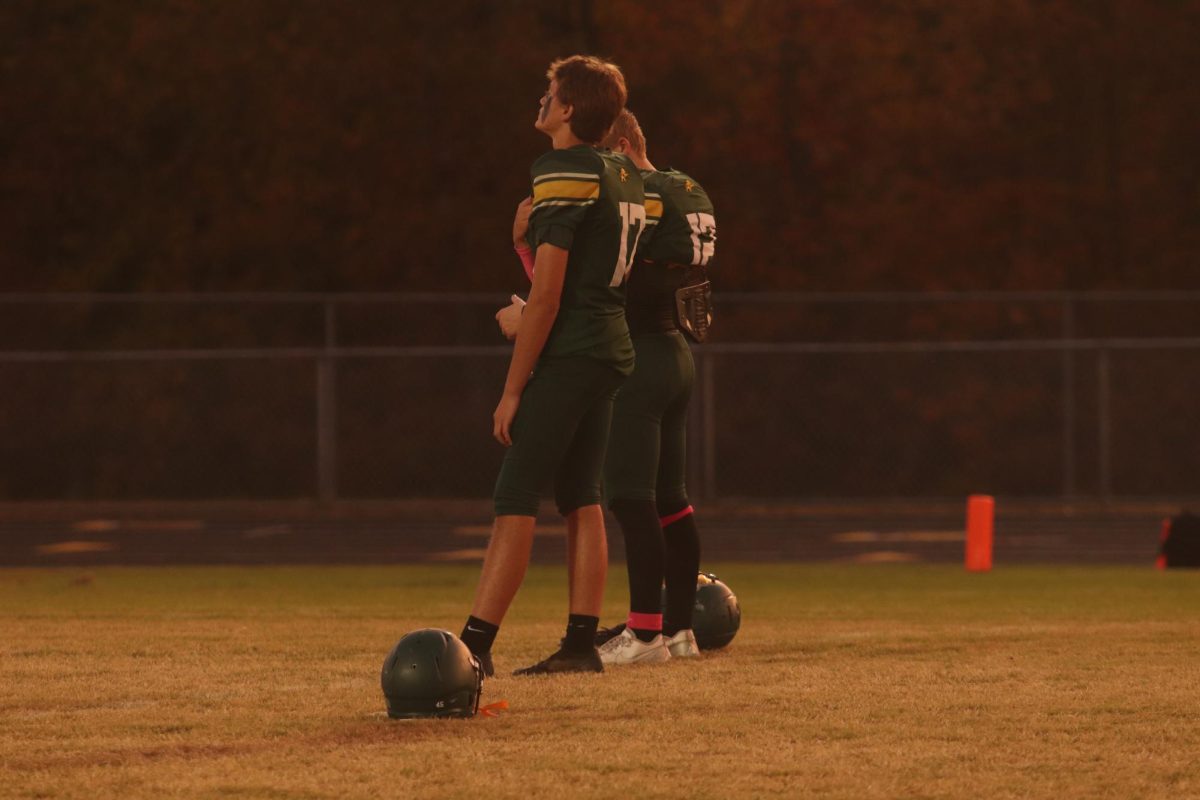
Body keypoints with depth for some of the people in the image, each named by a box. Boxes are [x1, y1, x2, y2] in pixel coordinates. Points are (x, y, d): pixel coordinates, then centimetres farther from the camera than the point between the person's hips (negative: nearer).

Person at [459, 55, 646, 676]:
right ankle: (581, 644, 12)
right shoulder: (625, 177, 12)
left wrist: (513, 389, -13)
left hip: (567, 356, -9)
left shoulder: (562, 176, -14)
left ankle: (474, 647, -13)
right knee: (582, 501, 13)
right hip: (612, 351, 9)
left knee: (515, 503, -9)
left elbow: (547, 294, -17)